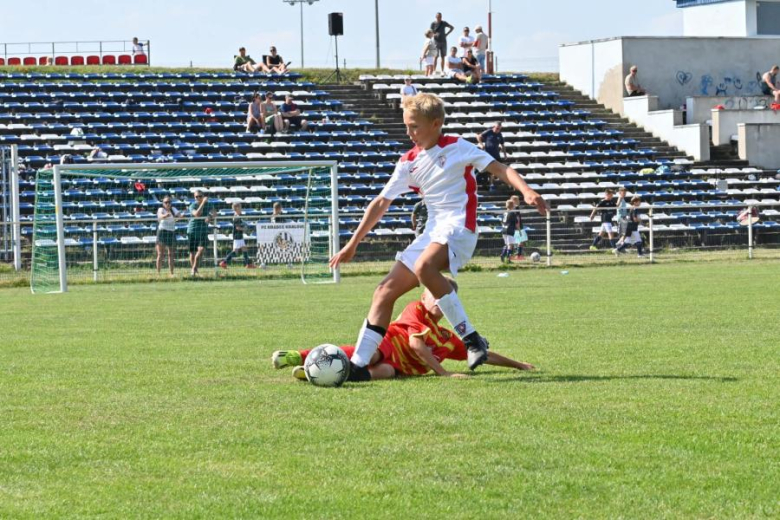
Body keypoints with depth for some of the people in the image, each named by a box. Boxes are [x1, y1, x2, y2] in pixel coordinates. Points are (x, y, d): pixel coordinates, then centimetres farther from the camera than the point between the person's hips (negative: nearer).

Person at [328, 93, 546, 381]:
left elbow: (498, 168, -5)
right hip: (432, 233, 7)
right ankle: (358, 365, 3)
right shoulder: (409, 162, 14)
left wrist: (526, 191, -23)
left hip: (458, 227, -7)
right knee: (385, 290, 0)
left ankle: (471, 338, -30)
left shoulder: (456, 147, -1)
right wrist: (353, 244, 17)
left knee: (424, 267, -36)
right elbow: (381, 203, 18)